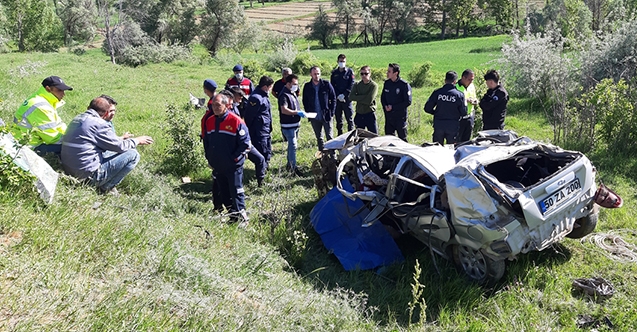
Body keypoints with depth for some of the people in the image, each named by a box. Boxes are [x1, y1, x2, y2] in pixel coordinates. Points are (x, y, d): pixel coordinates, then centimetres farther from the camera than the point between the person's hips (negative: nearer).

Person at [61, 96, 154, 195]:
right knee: (133, 155, -7)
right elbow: (120, 146, -9)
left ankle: (104, 186, 13)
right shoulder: (99, 124, -16)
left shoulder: (77, 119, 11)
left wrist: (121, 138, 31)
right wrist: (137, 140, 8)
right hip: (88, 175, -9)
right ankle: (106, 188, -3)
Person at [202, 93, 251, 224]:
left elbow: (245, 143, -12)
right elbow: (206, 142, 17)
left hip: (233, 166, -6)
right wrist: (209, 159, 11)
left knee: (236, 192, -1)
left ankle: (242, 217, 10)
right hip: (217, 167, 6)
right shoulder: (209, 122, 6)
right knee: (224, 193, 14)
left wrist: (234, 158, -12)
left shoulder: (236, 121, -13)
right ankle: (232, 215, 27)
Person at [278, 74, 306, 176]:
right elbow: (284, 110, -29)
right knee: (293, 146, -9)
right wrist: (297, 112, -30)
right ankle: (294, 168, -4)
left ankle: (289, 164, 31)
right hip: (288, 125, -10)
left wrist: (300, 113, 15)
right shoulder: (284, 95, -18)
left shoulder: (292, 93, 14)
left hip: (295, 124, 10)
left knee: (291, 145, 19)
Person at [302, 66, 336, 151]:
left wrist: (331, 112, -8)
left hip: (326, 116, -3)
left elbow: (333, 98, -2)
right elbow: (305, 102, 10)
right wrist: (308, 114, 1)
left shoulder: (326, 84, -5)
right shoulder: (307, 86, 2)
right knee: (319, 138, 14)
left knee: (329, 137, 3)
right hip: (314, 118, 3)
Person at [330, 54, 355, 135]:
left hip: (347, 99, -3)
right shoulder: (334, 73, 10)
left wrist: (344, 95, -13)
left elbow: (351, 85, -5)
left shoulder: (350, 71, 2)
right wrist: (338, 95, -8)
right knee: (338, 119, 8)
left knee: (349, 118, -1)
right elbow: (332, 86, 6)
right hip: (337, 99, 3)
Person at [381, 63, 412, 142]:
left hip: (400, 117, -5)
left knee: (402, 139, 3)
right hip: (388, 116, 6)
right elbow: (382, 97, 16)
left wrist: (393, 107, -15)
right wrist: (385, 106, -5)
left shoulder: (404, 85, -13)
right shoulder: (387, 83, 5)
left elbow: (408, 102, -14)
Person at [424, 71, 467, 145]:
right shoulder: (459, 95, -8)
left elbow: (427, 108, -4)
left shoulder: (437, 92, -6)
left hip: (438, 125, 1)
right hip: (453, 126, -1)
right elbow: (463, 112, -6)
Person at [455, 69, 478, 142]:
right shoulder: (456, 87, -13)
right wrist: (466, 100, -22)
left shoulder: (472, 86, 12)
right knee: (456, 141, -2)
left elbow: (475, 98, 24)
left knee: (466, 140, 13)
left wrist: (475, 101, 1)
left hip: (470, 117, 7)